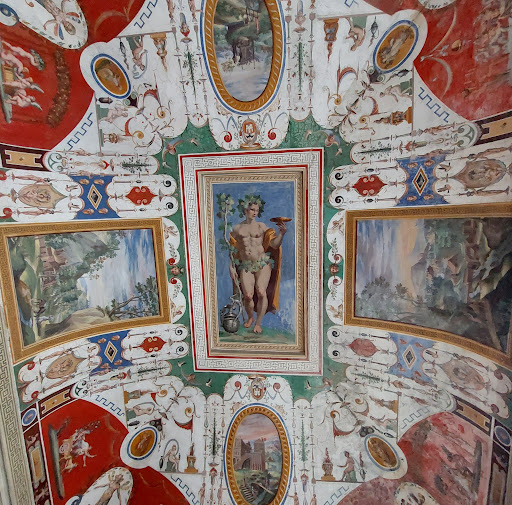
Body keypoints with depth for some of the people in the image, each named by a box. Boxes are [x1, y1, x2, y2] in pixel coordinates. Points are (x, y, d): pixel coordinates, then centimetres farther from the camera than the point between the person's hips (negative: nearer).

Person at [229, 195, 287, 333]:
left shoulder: (261, 226, 6)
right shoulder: (237, 228, 10)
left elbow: (274, 245, -1)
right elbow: (231, 249, 13)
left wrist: (281, 234, -18)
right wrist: (231, 267, 6)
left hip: (263, 264, -1)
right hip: (245, 266, 1)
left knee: (261, 292, -18)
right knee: (248, 295, -12)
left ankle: (258, 323, 4)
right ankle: (250, 317, 21)